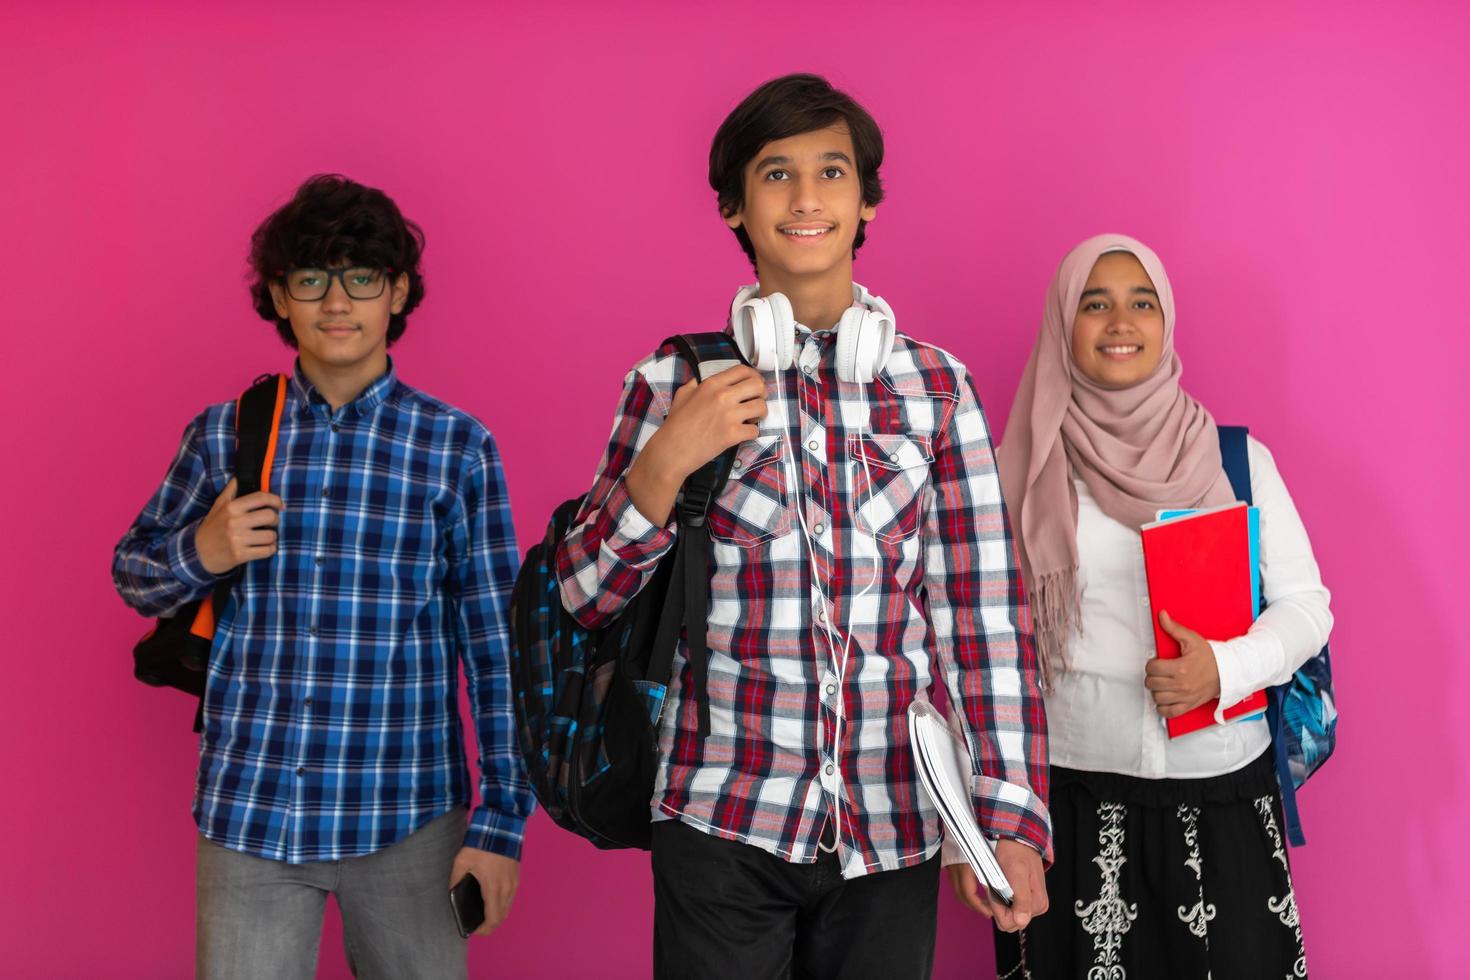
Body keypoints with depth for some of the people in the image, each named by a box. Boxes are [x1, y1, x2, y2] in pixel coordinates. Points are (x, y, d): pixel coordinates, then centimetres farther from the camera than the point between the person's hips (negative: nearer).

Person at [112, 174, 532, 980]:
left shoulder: (455, 447, -2)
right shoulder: (223, 435, 4)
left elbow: (497, 642, 0)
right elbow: (133, 575, 16)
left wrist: (502, 820, -2)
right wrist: (201, 555, -7)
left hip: (408, 818, -1)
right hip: (246, 813, 2)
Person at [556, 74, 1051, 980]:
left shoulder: (938, 386, 2)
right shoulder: (675, 381, 1)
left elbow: (984, 610, 0)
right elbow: (584, 595, 3)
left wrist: (1010, 817, -7)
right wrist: (668, 462, -13)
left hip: (895, 829, 1)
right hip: (724, 821, -1)